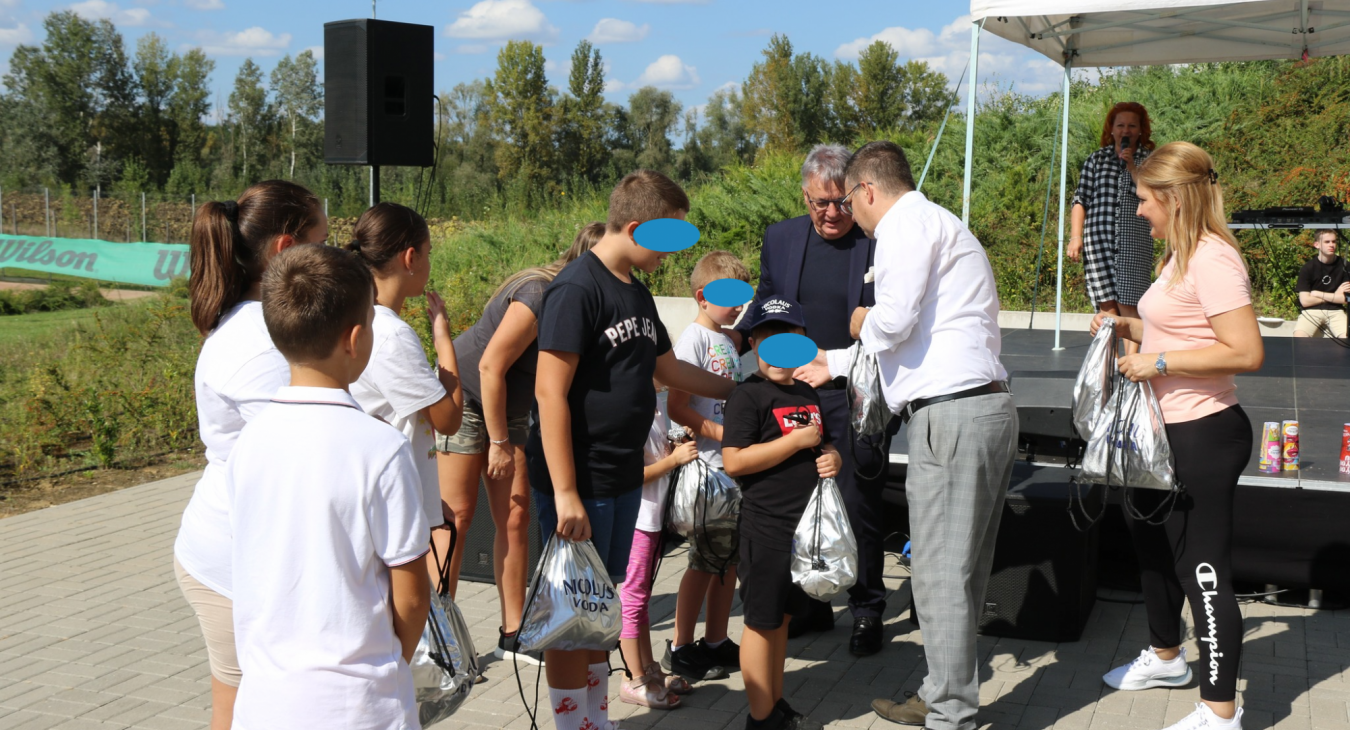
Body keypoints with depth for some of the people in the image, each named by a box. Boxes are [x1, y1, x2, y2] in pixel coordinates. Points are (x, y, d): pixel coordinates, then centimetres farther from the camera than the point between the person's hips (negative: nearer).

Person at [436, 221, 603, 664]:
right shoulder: (539, 296, -27)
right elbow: (490, 366, -25)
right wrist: (499, 442, -19)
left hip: (509, 406, 8)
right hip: (464, 395, -8)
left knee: (516, 515, 3)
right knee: (458, 516, -6)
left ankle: (513, 635, 10)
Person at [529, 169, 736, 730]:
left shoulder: (638, 294, 12)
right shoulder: (577, 289, -15)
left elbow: (669, 369, 26)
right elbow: (550, 392, -19)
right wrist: (565, 493, -21)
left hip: (624, 480, 9)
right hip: (580, 483, -9)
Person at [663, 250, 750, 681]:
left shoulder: (732, 338, 14)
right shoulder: (695, 339, -11)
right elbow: (677, 408, -18)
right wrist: (723, 433, -21)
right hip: (709, 467, -8)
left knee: (730, 557, 13)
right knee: (707, 560, -2)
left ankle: (717, 642, 24)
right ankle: (679, 649, 8)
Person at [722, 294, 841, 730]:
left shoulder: (808, 395, 12)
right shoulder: (749, 395, -12)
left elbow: (824, 444, 27)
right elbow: (733, 462, -20)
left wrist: (833, 457, 3)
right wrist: (798, 441, -19)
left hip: (805, 525, 8)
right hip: (767, 527, -7)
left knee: (782, 616, 17)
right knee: (762, 621, 1)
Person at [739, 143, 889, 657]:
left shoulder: (882, 243, -5)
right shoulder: (780, 238, 8)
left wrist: (837, 363, -11)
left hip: (856, 397, -4)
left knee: (859, 508, 2)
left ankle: (867, 612, 18)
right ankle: (811, 604, 25)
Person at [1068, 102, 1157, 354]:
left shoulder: (1149, 159, 10)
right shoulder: (1097, 159, 14)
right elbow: (1081, 200, 13)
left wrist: (1132, 167, -7)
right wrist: (1075, 236, 3)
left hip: (1135, 242, -1)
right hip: (1098, 239, 1)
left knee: (1129, 308, -8)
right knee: (1107, 308, -2)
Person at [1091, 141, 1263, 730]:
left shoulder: (1212, 260, -20)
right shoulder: (1180, 257, 12)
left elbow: (1246, 352, -26)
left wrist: (1158, 362, -23)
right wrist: (1128, 327, 8)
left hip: (1203, 437, -11)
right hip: (1168, 433, 11)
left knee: (1202, 569, -5)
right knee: (1153, 544, 24)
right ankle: (1165, 658, 44)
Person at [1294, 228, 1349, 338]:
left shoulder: (1344, 266, 3)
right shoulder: (1307, 268, -2)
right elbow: (1305, 301, -7)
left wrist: (1318, 294, -4)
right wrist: (1334, 296, -1)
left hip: (1336, 311, 2)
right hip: (1311, 311, -1)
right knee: (1299, 337, -32)